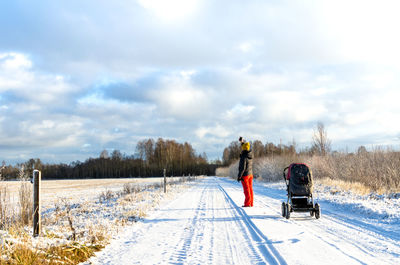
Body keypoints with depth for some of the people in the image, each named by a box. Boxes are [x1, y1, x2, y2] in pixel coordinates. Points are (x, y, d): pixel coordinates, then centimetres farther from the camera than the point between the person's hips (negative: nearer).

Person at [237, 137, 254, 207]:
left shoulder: (244, 157, -22)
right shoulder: (250, 154, 0)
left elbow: (242, 168, -22)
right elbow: (247, 146, 21)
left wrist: (239, 176, -15)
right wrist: (242, 141, 21)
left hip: (245, 175, -7)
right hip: (250, 174, 7)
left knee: (246, 189, -4)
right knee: (250, 189, 11)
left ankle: (247, 203, -3)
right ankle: (251, 203, 14)